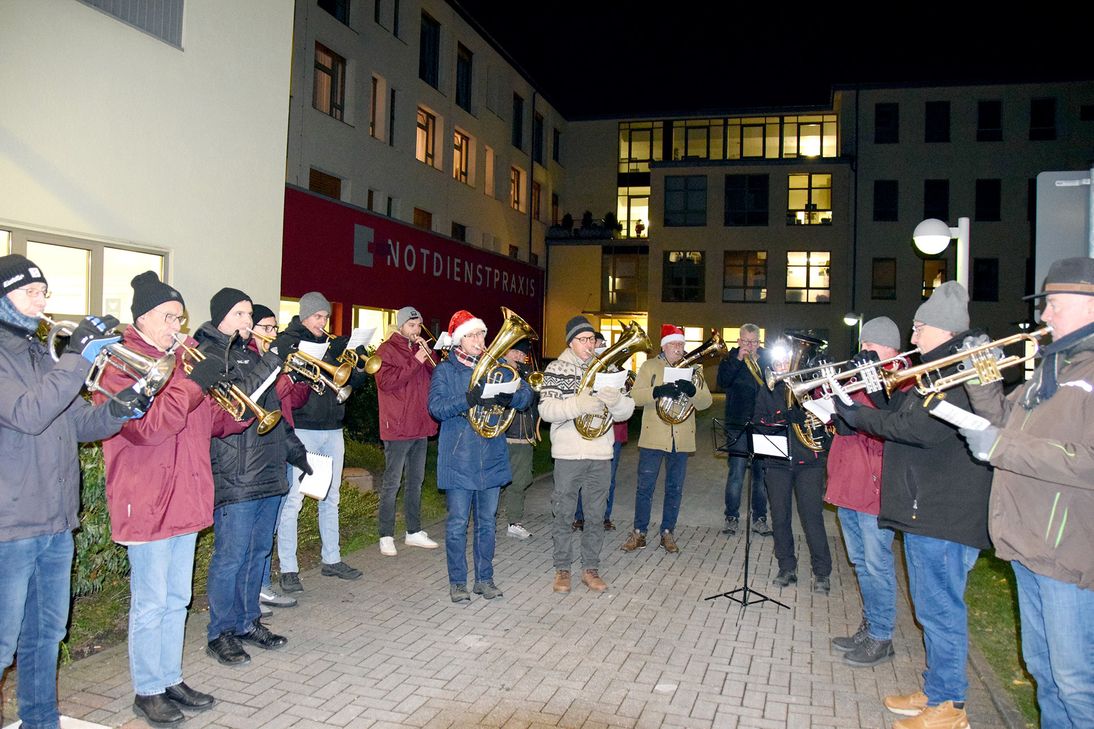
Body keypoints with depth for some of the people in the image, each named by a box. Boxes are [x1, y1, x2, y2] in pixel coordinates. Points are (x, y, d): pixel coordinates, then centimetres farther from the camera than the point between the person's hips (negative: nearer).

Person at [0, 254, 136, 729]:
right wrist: (77, 357, -26)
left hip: (56, 523, 8)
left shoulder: (41, 356, 15)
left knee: (46, 634, 18)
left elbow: (79, 424, 14)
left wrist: (118, 410, -6)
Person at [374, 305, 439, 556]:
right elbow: (386, 381, -19)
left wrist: (429, 356, -6)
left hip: (421, 427, 8)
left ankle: (414, 532, 23)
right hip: (397, 427, -8)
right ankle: (386, 536, 5)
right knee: (392, 483, -2)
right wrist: (415, 362, -19)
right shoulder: (387, 350, -6)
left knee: (416, 481, 14)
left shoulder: (419, 349, 16)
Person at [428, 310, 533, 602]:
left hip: (492, 458, 3)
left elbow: (525, 396, -1)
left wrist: (509, 396, -24)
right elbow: (437, 406, -16)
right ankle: (457, 582, 16)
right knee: (458, 523, 2)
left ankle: (484, 579, 24)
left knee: (486, 522, 12)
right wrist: (470, 399, -31)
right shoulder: (445, 370, -1)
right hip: (459, 459, -3)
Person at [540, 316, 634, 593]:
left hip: (600, 454, 3)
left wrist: (616, 399, -17)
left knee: (596, 514, 10)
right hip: (568, 453, -3)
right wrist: (579, 405, -27)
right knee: (563, 514, 5)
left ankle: (590, 568, 22)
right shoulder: (557, 369, 0)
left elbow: (625, 412, 5)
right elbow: (546, 409, -13)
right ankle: (562, 569, 18)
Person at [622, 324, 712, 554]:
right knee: (645, 487, 2)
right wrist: (658, 391, -25)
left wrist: (692, 390, -21)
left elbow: (705, 402, 0)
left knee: (675, 488, 9)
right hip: (653, 437, -2)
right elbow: (635, 396, -9)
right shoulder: (649, 366, 4)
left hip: (682, 439, 2)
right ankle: (639, 533, 13)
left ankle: (667, 533, 20)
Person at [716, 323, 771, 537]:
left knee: (761, 473, 7)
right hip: (738, 426, -2)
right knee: (736, 473, -2)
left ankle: (759, 519, 16)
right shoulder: (730, 360, 4)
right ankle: (731, 518, 9)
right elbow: (723, 382, -14)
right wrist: (738, 359, -18)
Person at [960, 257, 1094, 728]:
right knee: (1042, 667, 21)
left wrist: (1000, 447, -22)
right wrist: (981, 380, 4)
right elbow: (1007, 420, 20)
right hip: (1028, 543, 9)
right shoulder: (1055, 365, 14)